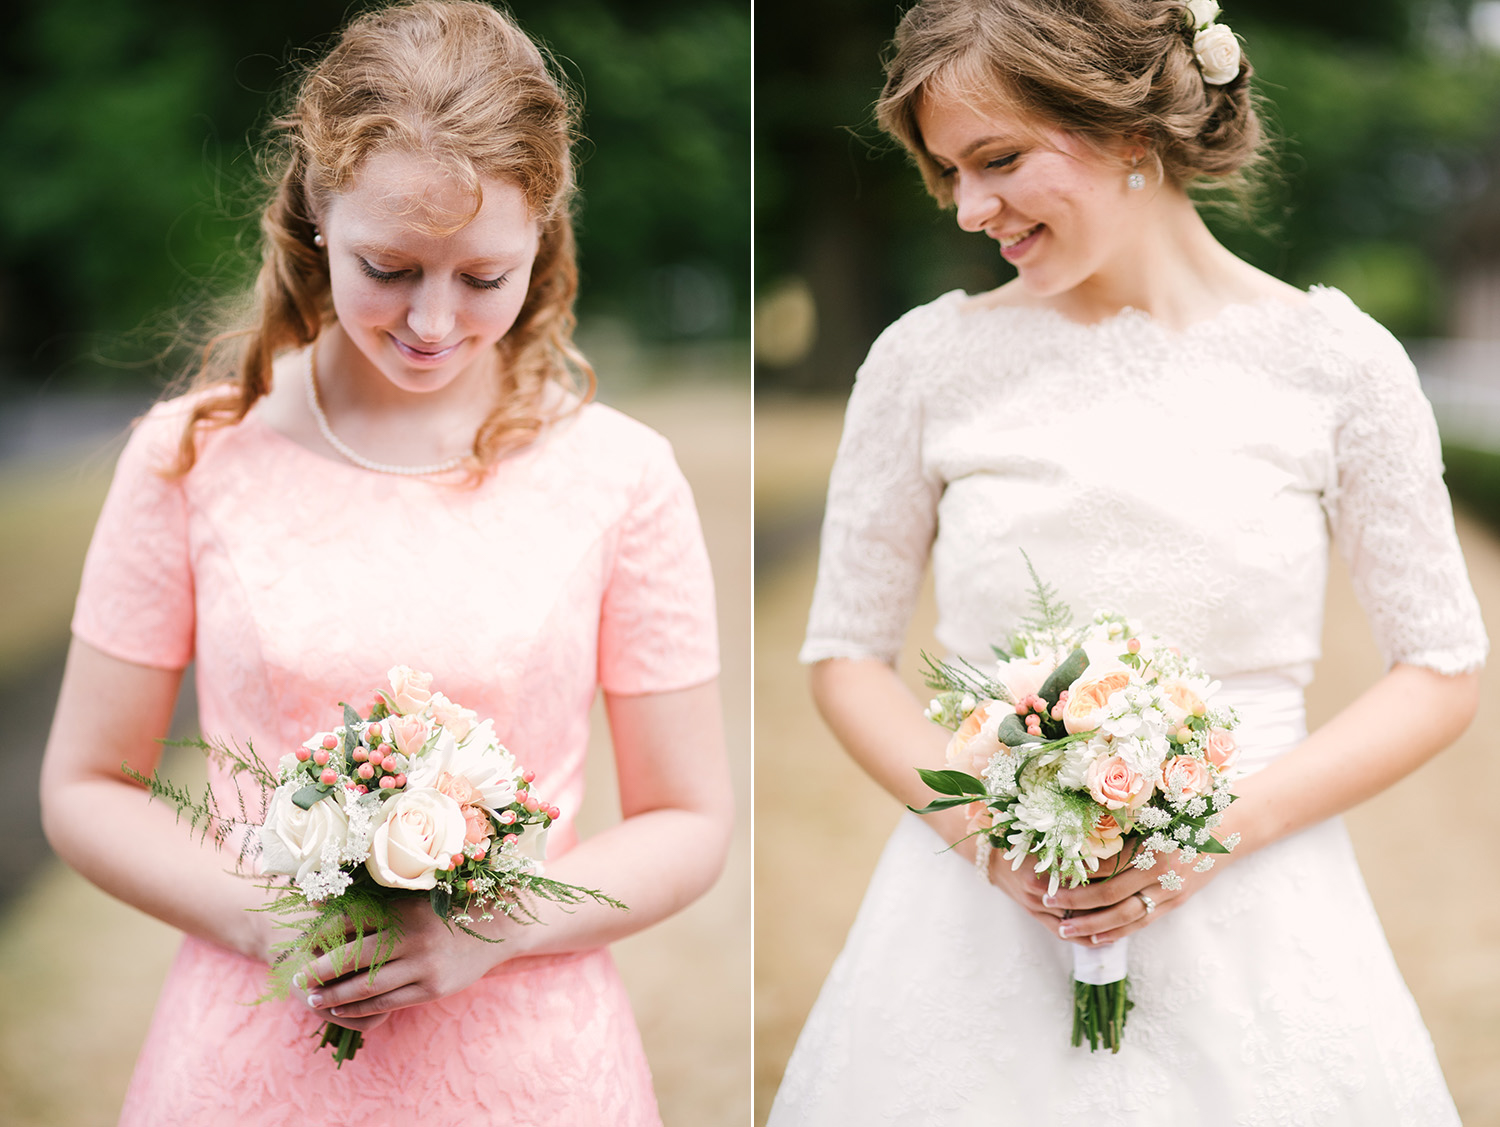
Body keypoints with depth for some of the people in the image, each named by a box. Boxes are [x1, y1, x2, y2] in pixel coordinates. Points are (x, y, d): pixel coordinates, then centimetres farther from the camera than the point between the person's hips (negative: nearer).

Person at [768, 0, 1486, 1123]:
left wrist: (1225, 823, -11)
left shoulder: (1335, 359, -3)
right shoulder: (929, 358, -1)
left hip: (1247, 928, 0)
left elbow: (1442, 670, 1)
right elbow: (847, 651, 6)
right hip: (977, 923, 1)